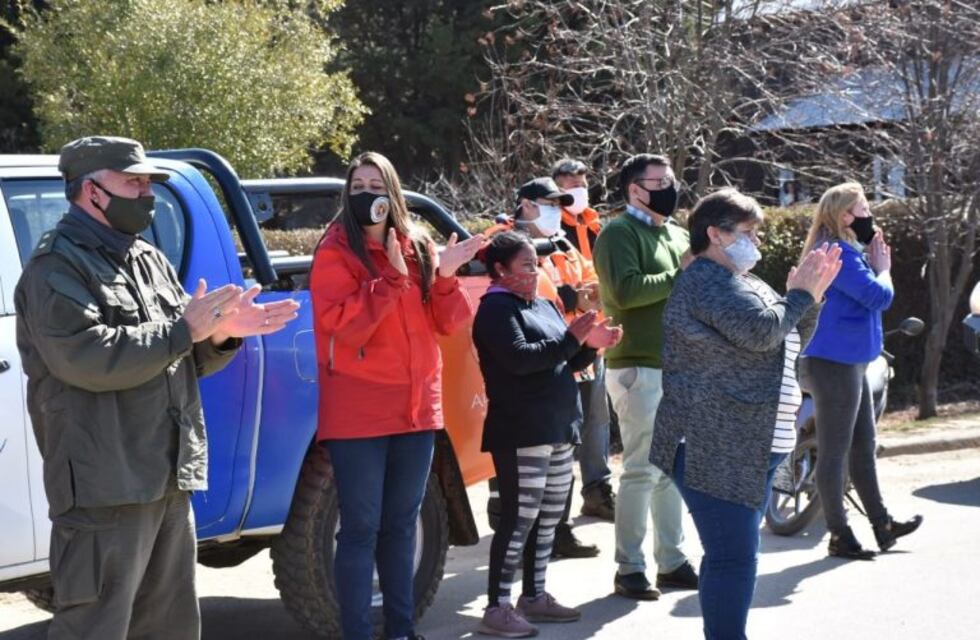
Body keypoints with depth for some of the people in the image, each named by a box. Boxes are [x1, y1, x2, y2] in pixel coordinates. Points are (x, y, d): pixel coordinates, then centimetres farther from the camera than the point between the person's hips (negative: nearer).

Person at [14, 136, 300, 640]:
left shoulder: (149, 261, 18)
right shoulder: (57, 268, -9)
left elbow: (186, 360, 20)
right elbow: (86, 358, -24)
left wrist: (221, 334, -3)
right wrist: (183, 329, -19)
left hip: (169, 480, 9)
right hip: (104, 487, -9)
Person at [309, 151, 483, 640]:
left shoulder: (419, 247, 9)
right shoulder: (336, 251, -7)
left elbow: (449, 323, 7)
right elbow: (345, 325, -19)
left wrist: (444, 278, -10)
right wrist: (393, 277, -25)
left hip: (416, 406, 6)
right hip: (358, 412, -6)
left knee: (400, 526, 15)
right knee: (361, 530, -5)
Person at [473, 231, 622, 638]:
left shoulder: (544, 306, 17)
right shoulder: (496, 308, -9)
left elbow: (562, 364, 21)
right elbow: (519, 358, -22)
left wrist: (590, 345, 2)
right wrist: (572, 338, -21)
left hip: (557, 429, 9)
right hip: (520, 433, -9)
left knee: (549, 518, 14)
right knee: (519, 519, -8)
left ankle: (534, 596, 25)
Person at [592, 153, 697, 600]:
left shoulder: (676, 233, 19)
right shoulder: (619, 234, -8)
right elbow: (626, 290, -23)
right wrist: (679, 276, -16)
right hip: (639, 368, -8)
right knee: (642, 470, -7)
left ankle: (671, 561, 22)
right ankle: (629, 569, 0)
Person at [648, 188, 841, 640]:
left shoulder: (738, 282, 22)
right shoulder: (708, 281, -11)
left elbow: (791, 341, 24)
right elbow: (761, 331, -23)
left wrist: (809, 297, 9)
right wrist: (799, 295, -7)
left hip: (751, 449, 11)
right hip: (717, 450, -11)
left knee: (736, 554, 14)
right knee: (733, 557, -12)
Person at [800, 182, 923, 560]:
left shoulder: (847, 251, 17)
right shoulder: (838, 254, -17)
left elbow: (871, 298, 20)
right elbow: (879, 296, -22)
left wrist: (876, 264, 5)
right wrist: (883, 268, -3)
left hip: (849, 363, 11)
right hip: (835, 362, -11)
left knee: (863, 446, 16)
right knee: (834, 452, -4)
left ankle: (882, 526, 24)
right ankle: (839, 537, 2)